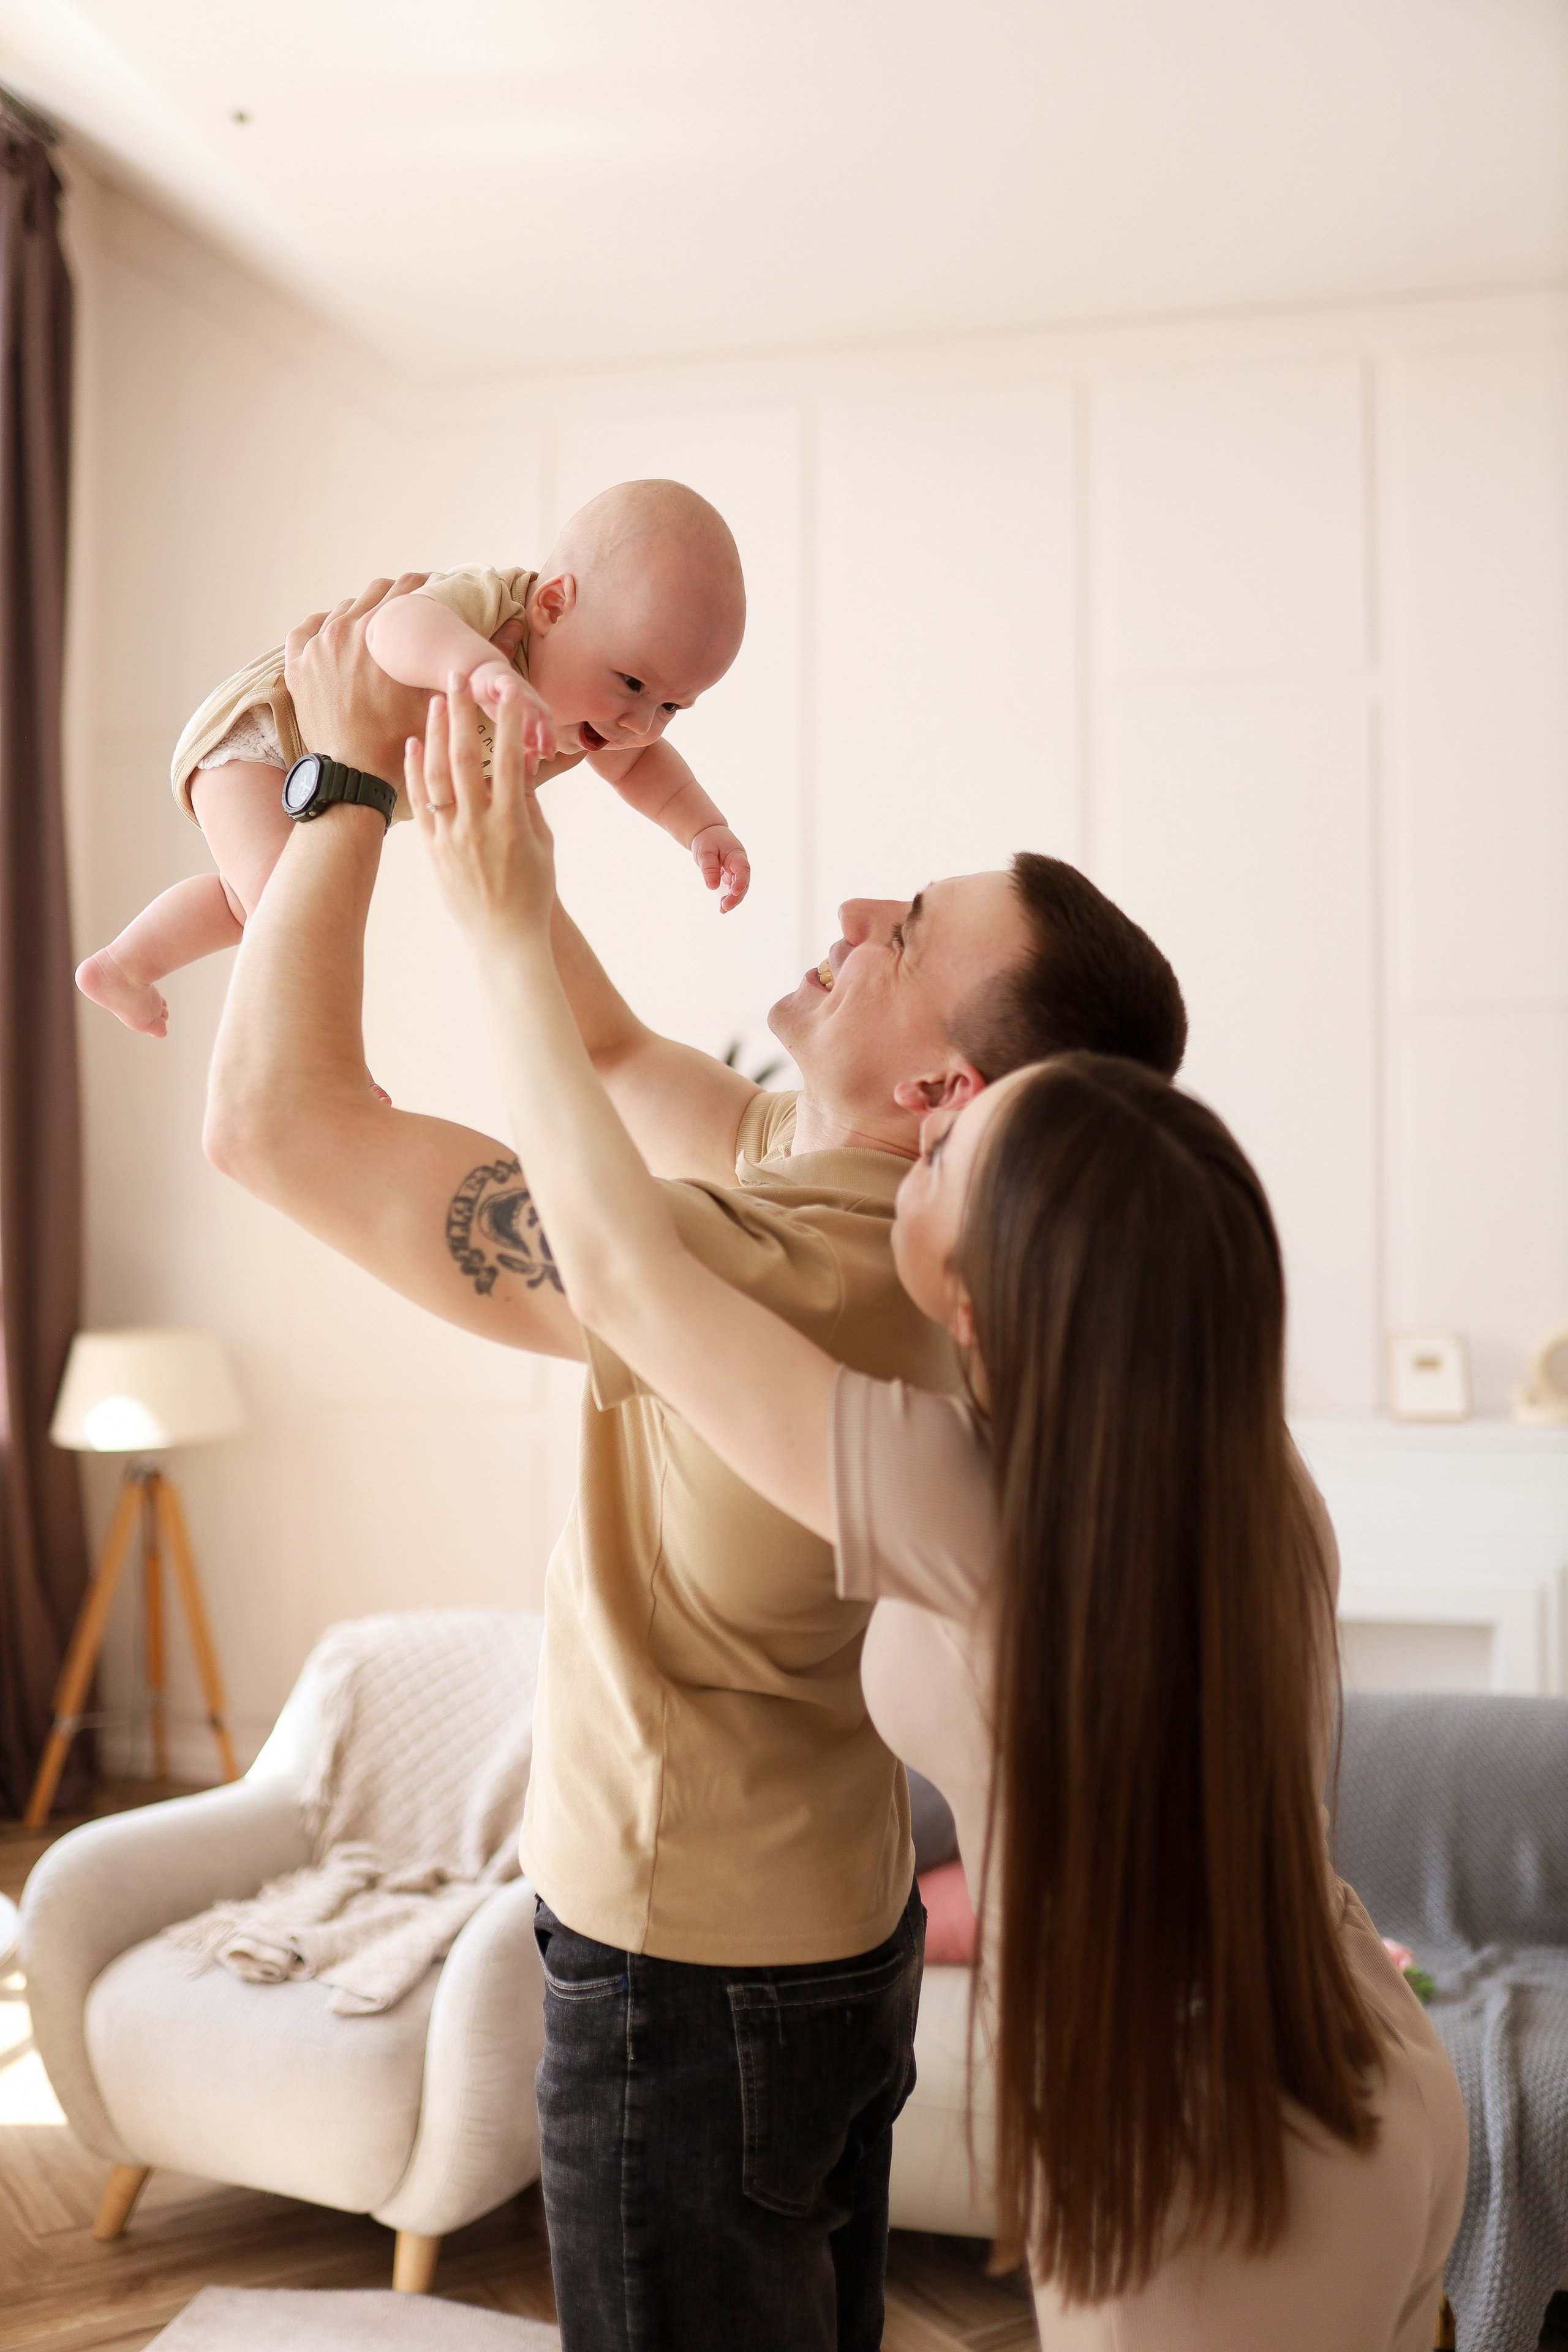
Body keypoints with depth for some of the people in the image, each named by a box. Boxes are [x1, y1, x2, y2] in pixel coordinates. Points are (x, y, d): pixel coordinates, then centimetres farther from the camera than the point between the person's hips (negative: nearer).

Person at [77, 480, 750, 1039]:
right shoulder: (487, 604, -41)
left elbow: (643, 765, 5)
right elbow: (400, 626, -63)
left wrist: (705, 827, -11)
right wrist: (487, 672, -81)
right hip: (253, 739, -9)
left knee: (246, 901, 31)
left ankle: (121, 967, 52)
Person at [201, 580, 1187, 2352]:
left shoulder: (767, 1277, -33)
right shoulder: (868, 1202, -4)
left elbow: (275, 1119, -31)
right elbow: (606, 1047, 12)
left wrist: (354, 778, -20)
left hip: (692, 1978, -9)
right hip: (836, 1933, 9)